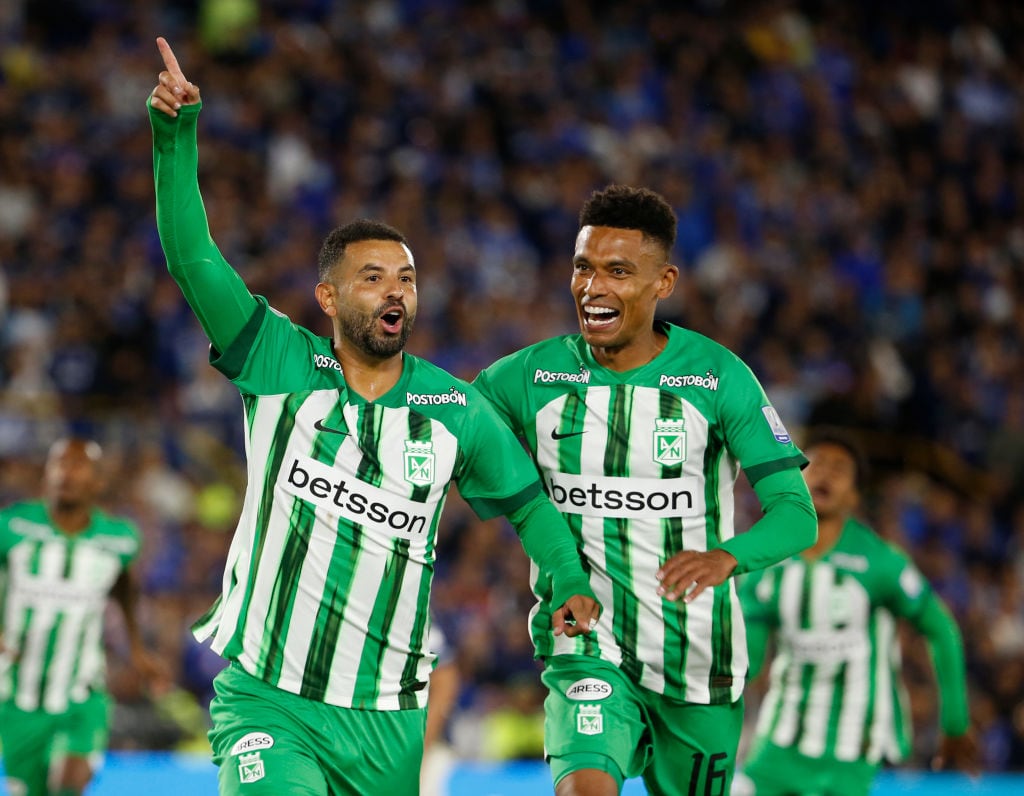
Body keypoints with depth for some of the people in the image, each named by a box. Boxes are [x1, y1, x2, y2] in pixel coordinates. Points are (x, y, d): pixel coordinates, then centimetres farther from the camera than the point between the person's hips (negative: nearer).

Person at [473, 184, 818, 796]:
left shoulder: (717, 375, -7)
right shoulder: (529, 376, -2)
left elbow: (797, 514, -12)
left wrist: (726, 556, -33)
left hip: (697, 659, 1)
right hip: (586, 648, -1)